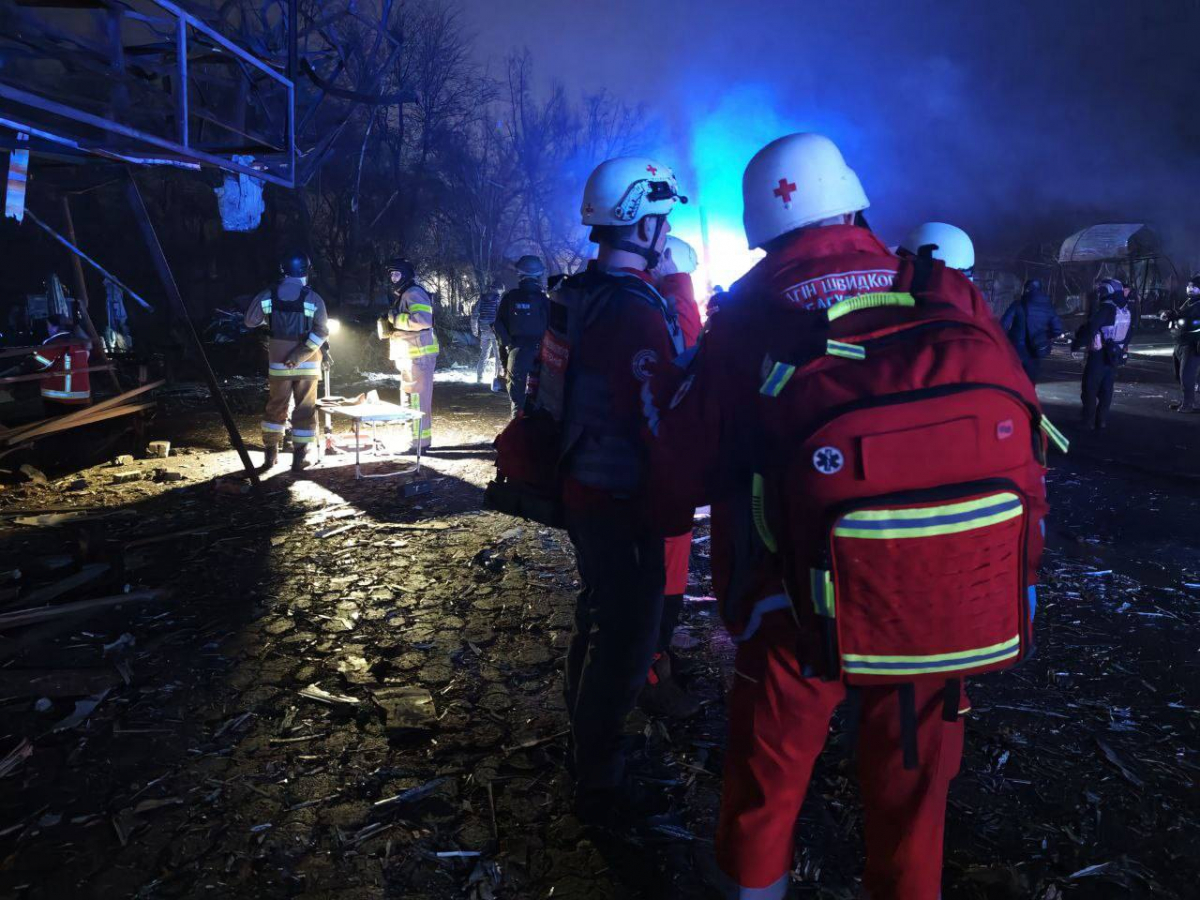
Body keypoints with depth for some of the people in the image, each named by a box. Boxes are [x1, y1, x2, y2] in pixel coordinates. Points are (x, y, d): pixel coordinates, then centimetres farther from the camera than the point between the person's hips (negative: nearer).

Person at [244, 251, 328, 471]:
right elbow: (321, 331, -19)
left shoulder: (269, 295, -2)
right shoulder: (313, 298, -9)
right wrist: (300, 355, -18)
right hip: (307, 365, -2)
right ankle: (300, 457, 7)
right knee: (305, 410, 7)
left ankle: (270, 454, 22)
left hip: (278, 364, 3)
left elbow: (250, 321, 5)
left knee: (275, 407, 16)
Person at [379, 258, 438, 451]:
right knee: (409, 399, 16)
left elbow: (423, 320, -28)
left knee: (417, 399, -8)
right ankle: (413, 438, 24)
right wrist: (388, 326, 10)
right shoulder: (402, 296, 21)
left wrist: (397, 319, -19)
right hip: (410, 355, 11)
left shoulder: (414, 293, -13)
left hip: (419, 355, -11)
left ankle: (420, 441, -4)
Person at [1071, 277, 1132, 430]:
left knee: (1090, 388, -1)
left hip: (1099, 355, -8)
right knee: (1106, 389, 13)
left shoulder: (1106, 309, -17)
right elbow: (1129, 333, 18)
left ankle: (1088, 420, 0)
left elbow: (1090, 328, -24)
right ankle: (1102, 419, 16)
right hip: (1116, 356, 8)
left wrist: (1076, 344, -16)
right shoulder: (1126, 310, 9)